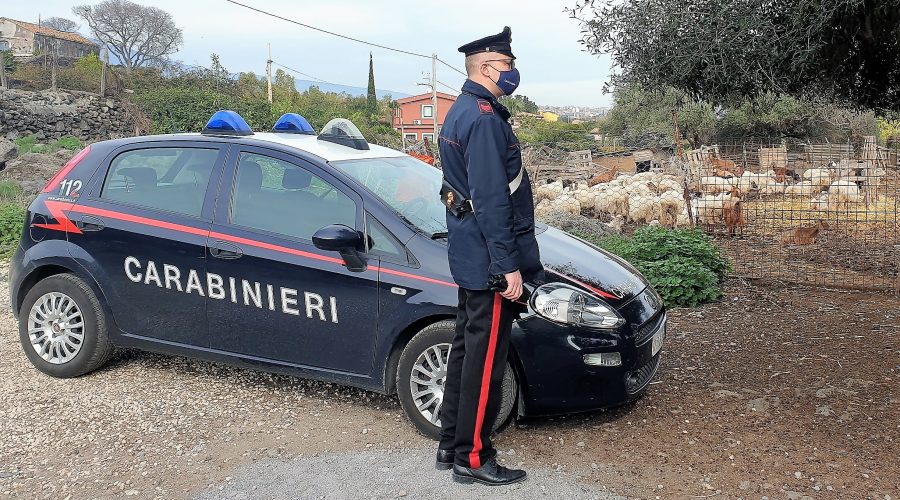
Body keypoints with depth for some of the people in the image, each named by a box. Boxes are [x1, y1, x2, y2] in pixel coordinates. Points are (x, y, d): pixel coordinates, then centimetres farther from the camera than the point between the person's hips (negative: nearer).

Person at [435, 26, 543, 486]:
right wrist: (509, 267, -21)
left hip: (469, 258, 11)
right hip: (489, 262, -11)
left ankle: (451, 443, 27)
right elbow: (492, 201, -23)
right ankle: (472, 458, 10)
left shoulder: (461, 112, 16)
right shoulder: (484, 117, -17)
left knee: (466, 348, 16)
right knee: (485, 359, -2)